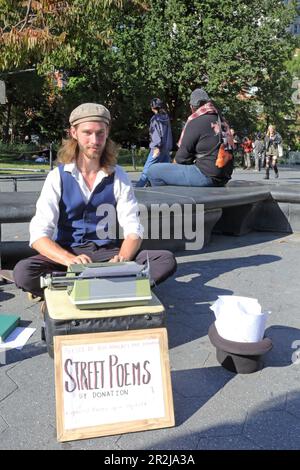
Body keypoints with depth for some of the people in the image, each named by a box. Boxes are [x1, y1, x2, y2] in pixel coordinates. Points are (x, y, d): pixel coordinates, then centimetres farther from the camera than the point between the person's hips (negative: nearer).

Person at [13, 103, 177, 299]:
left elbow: (133, 230, -3)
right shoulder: (58, 177, -4)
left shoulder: (118, 176, 1)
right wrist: (70, 259, -33)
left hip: (106, 253, 2)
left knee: (167, 260, -21)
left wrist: (122, 259, -26)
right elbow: (39, 234, -13)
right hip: (67, 252, -1)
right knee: (23, 272, -32)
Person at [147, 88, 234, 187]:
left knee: (154, 171, -5)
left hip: (206, 176, -9)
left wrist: (176, 161, 14)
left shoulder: (196, 122, -9)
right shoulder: (222, 121, 14)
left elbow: (182, 157, -7)